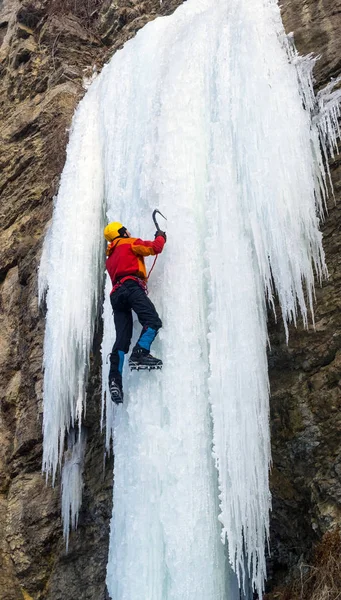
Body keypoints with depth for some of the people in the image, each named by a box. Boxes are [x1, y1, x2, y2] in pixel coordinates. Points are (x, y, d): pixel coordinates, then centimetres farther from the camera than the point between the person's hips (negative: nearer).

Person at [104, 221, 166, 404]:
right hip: (131, 287, -7)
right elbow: (154, 248, 6)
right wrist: (160, 237, 26)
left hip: (116, 294, 7)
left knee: (122, 339, -3)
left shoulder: (110, 258, 37)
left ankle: (115, 379, -16)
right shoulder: (129, 243, 16)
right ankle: (139, 354, -41)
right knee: (153, 321, -20)